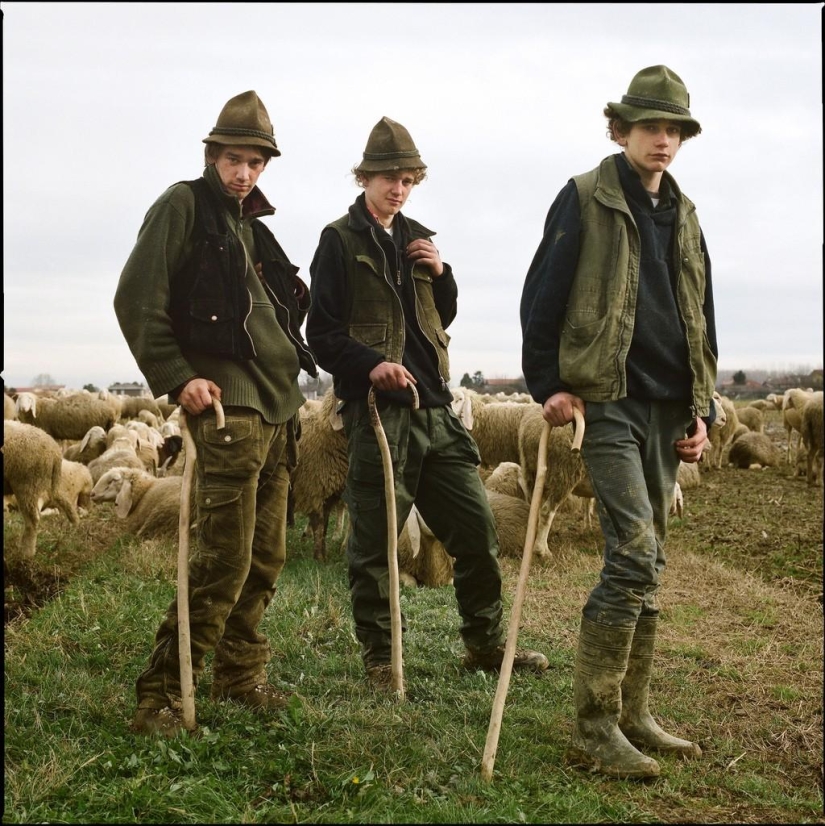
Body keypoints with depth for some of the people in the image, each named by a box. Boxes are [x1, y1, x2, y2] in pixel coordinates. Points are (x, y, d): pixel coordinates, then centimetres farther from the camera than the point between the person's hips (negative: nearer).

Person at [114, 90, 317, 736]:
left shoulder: (252, 225, 23)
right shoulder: (183, 206, 1)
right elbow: (137, 300, -8)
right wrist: (177, 377, -15)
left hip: (277, 404, 8)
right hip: (225, 399, -8)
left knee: (267, 556, 11)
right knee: (226, 556, -13)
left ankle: (240, 674, 25)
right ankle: (163, 692, -5)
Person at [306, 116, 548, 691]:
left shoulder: (418, 238, 18)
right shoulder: (340, 240, 0)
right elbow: (322, 332, -5)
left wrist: (441, 274, 5)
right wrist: (369, 364, -22)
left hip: (434, 407, 6)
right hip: (376, 411, -6)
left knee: (478, 526, 8)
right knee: (375, 543, 0)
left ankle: (486, 644, 22)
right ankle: (380, 660, 13)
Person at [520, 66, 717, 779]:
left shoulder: (683, 217, 17)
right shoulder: (585, 200, 0)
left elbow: (701, 321, 20)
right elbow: (541, 299, -2)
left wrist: (702, 410, 13)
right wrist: (548, 385, -9)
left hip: (668, 410, 7)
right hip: (607, 403, -7)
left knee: (647, 566, 9)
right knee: (635, 556, -16)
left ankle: (632, 715, 19)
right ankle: (594, 729, -8)